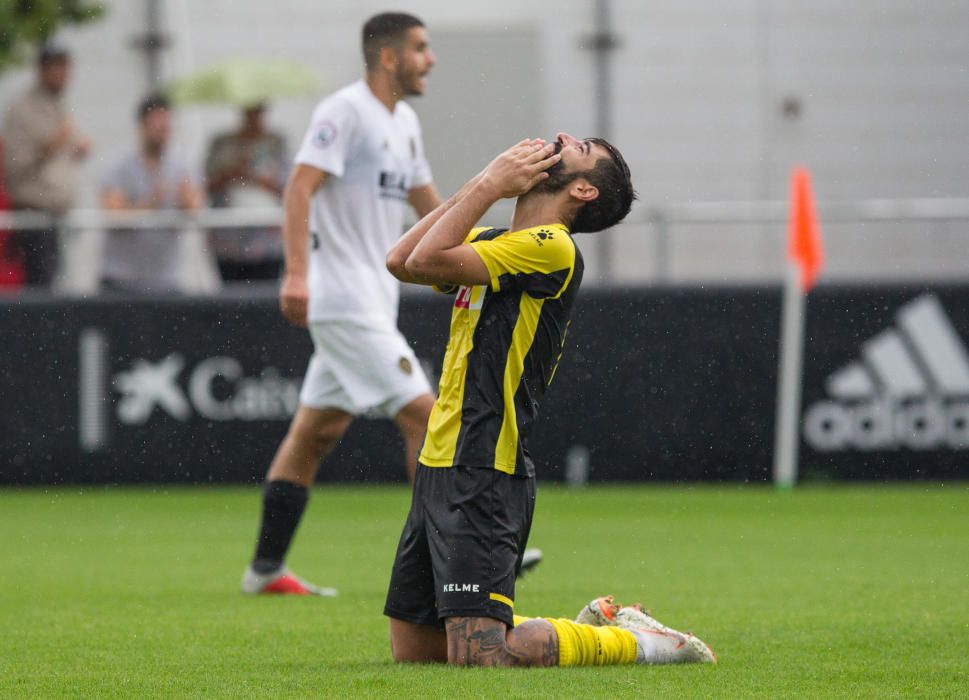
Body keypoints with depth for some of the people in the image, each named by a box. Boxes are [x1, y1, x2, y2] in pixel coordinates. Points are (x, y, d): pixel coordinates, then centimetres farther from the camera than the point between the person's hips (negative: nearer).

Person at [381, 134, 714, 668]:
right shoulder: (494, 242, 17)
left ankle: (633, 642, 4)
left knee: (478, 656, -17)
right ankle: (590, 627, 24)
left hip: (481, 476, -9)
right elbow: (401, 260, 11)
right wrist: (484, 183, 9)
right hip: (440, 467, 9)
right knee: (412, 651, 10)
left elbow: (427, 263, -18)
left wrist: (491, 185, -7)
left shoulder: (551, 247, -12)